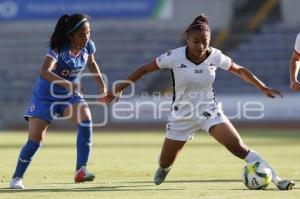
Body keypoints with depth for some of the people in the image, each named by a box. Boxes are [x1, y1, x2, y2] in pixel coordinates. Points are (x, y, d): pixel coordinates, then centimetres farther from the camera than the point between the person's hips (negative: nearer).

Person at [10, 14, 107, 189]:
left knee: (86, 120, -26)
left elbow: (92, 63, 15)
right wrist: (66, 83, -61)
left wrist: (102, 86, 9)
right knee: (36, 139, -7)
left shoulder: (88, 46, -10)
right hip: (46, 94, -4)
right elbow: (44, 72, -46)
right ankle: (17, 177, 15)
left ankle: (81, 171, -25)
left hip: (71, 94, 4)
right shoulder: (58, 49, -28)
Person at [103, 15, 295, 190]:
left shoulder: (216, 57, -13)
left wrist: (263, 87, 6)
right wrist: (119, 88, -9)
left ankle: (277, 179, -18)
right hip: (182, 115, 0)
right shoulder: (175, 57, -19)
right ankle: (163, 170, 50)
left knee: (239, 148, -19)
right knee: (165, 163, 11)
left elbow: (240, 70, 6)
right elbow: (144, 69, -8)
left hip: (209, 111, 0)